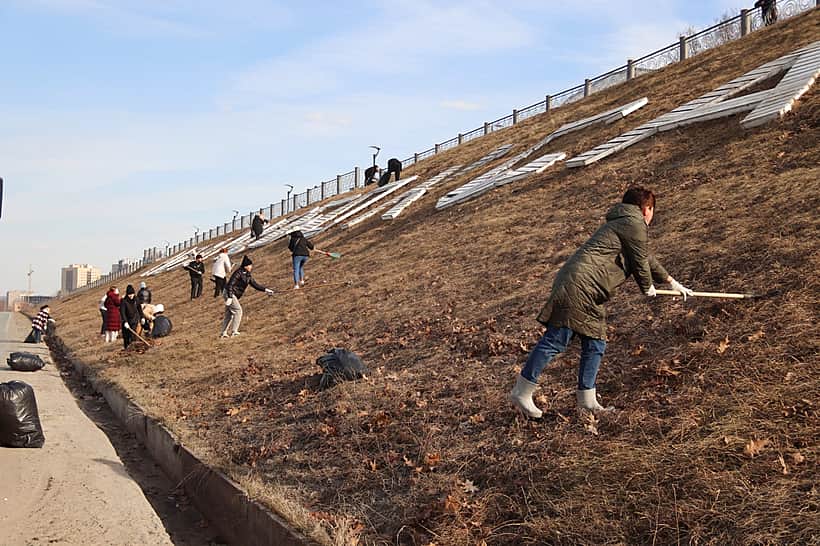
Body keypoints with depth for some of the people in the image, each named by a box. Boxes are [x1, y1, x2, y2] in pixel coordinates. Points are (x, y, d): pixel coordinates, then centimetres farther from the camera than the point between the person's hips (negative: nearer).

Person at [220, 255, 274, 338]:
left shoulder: (248, 275, 9)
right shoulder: (238, 273, -18)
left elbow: (254, 284, 15)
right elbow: (230, 284, -23)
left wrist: (265, 290, 7)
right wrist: (229, 297, -27)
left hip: (233, 295, 9)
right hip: (229, 294, -9)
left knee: (229, 314, 11)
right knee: (238, 310, -12)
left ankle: (223, 333, 17)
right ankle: (234, 331, -11)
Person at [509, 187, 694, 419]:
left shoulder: (620, 224, 30)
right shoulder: (634, 225, -2)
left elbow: (647, 259, 42)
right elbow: (641, 262, 2)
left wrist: (672, 282, 52)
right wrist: (648, 287, 23)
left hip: (587, 295, 11)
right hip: (577, 286, -11)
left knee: (595, 344, 11)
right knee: (556, 341, -10)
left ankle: (587, 400, 16)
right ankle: (522, 393, -6)